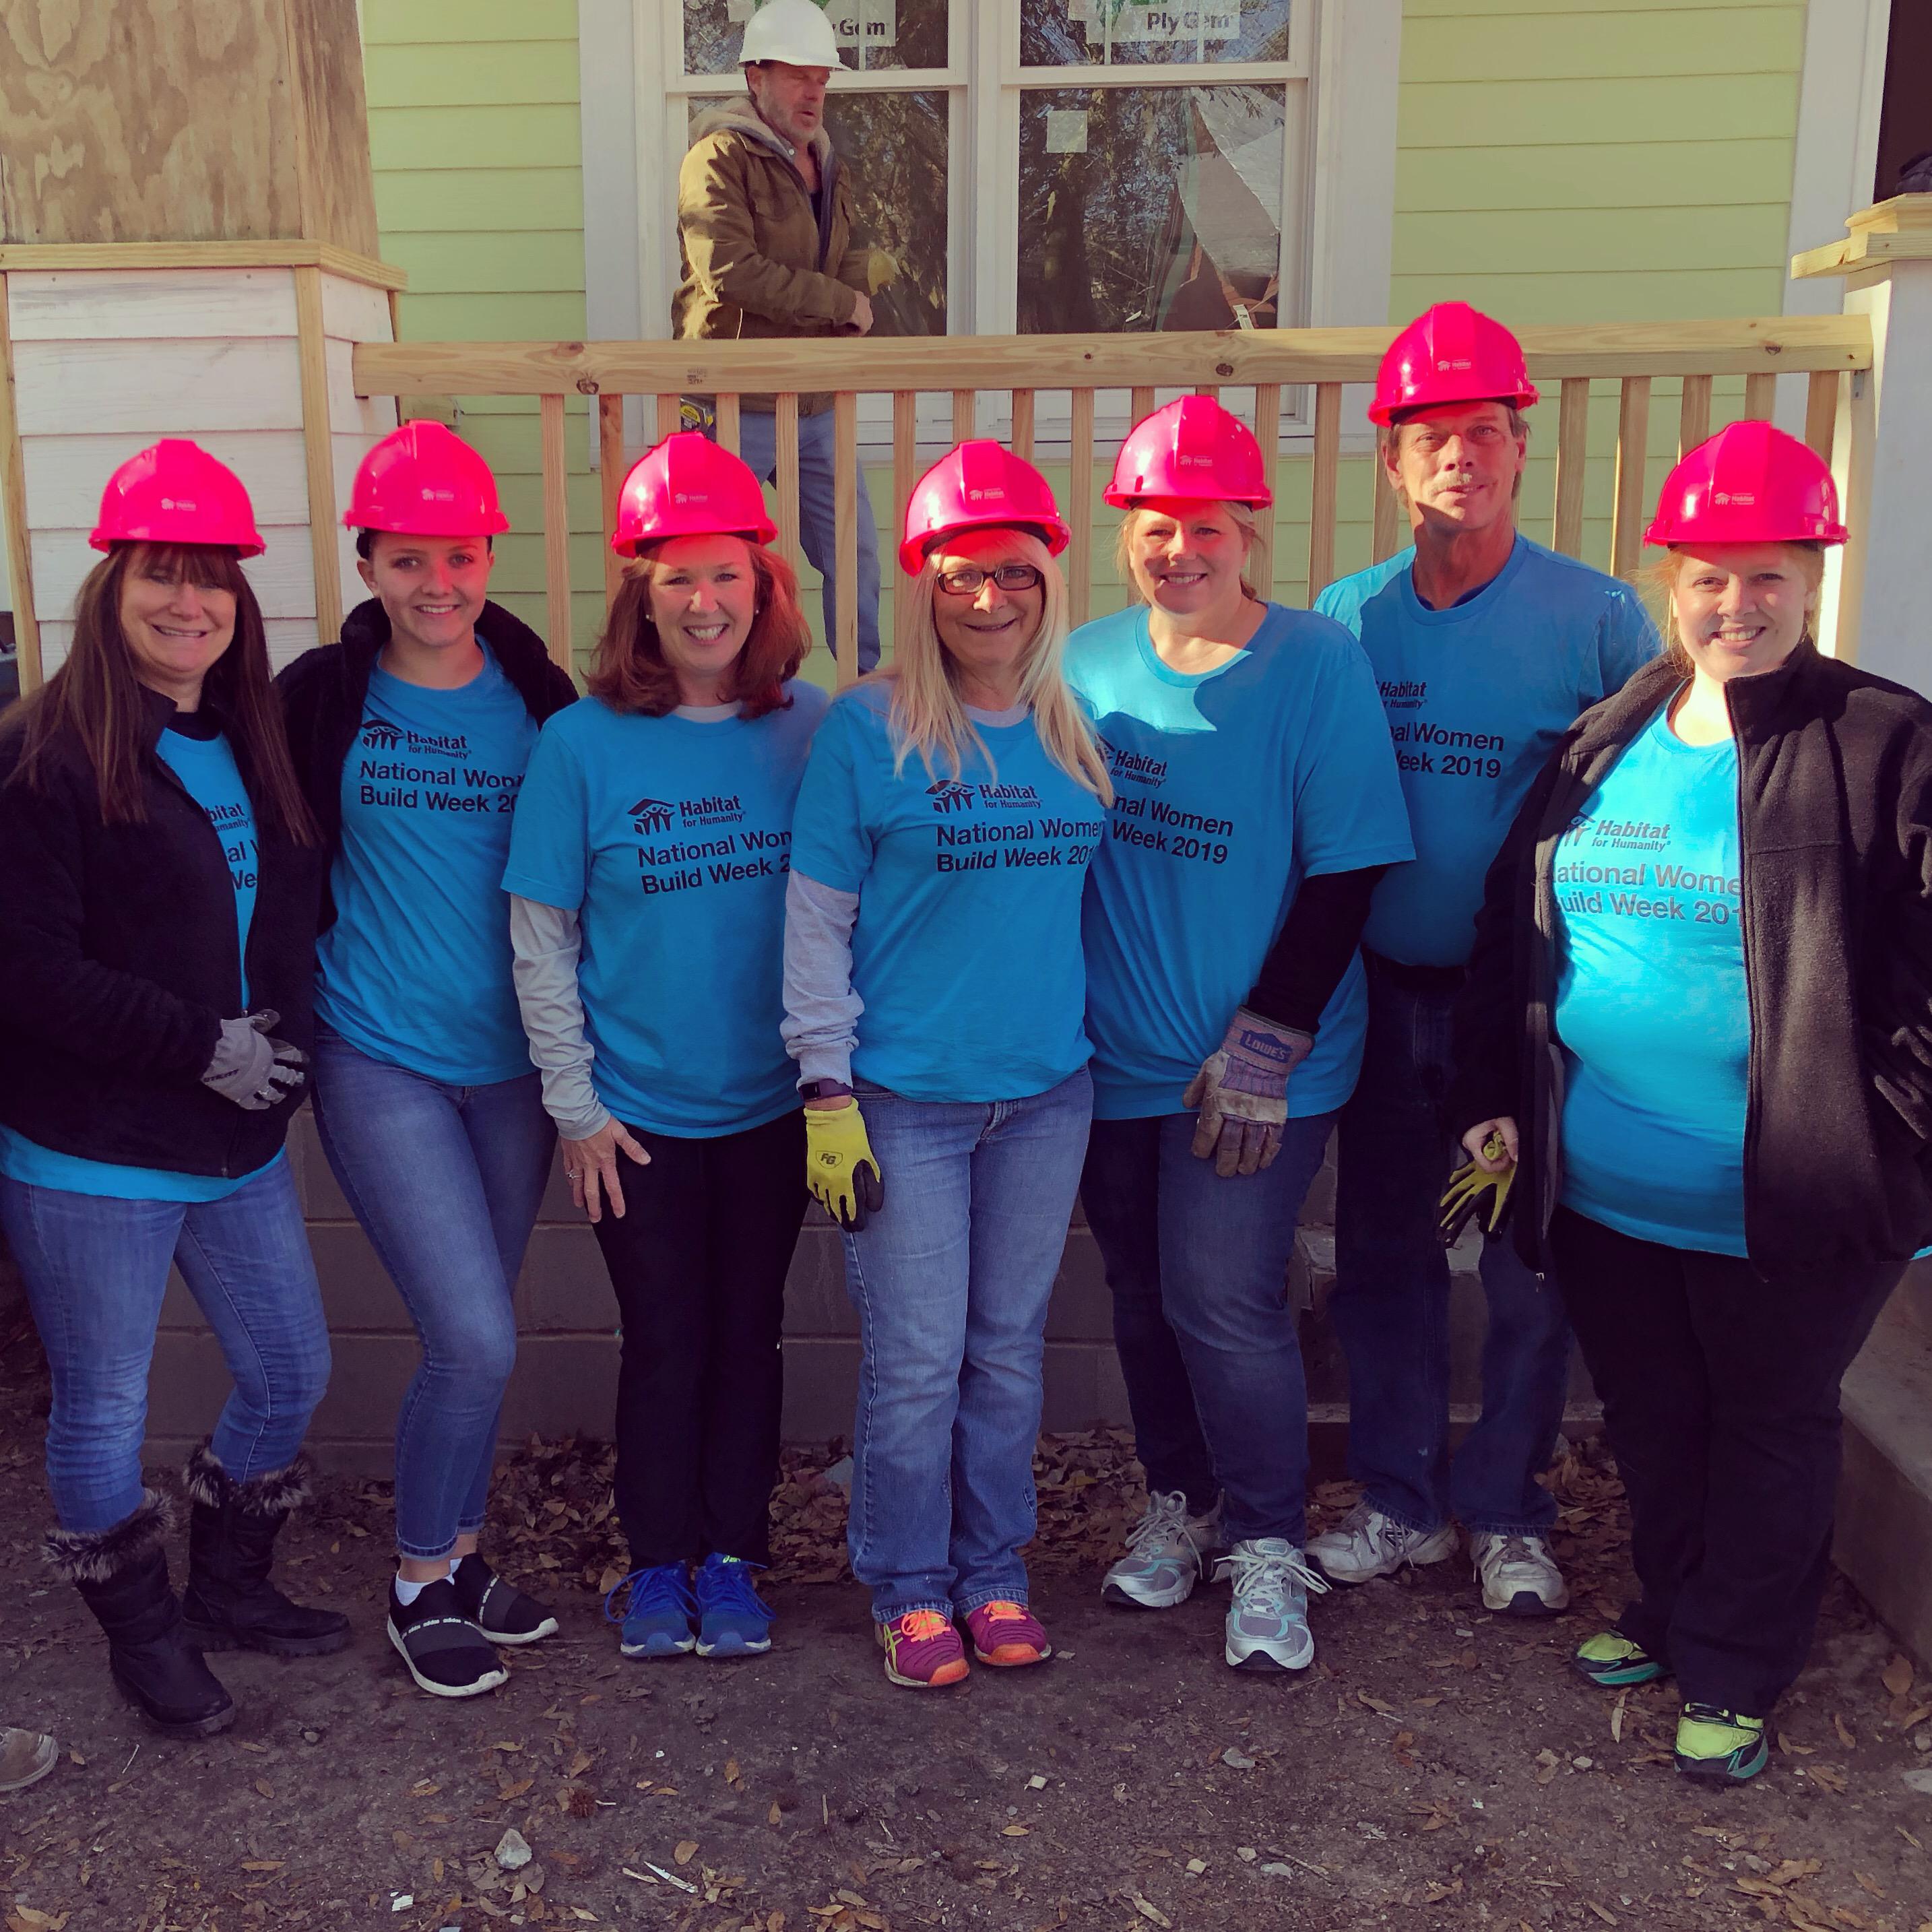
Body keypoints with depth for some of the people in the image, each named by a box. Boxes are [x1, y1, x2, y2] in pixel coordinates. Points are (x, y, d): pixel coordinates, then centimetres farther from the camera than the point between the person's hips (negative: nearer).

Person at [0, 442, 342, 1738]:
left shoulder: (254, 744, 9)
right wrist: (199, 1046, -18)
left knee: (290, 1372, 16)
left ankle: (230, 1587, 39)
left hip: (241, 1140, 7)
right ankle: (144, 1636, 31)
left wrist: (287, 1048, 2)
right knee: (104, 1410, 8)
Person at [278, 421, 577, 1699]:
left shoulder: (539, 701, 1)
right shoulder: (322, 699, -4)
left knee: (470, 1334, 13)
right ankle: (421, 1583, 15)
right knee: (477, 1339, -8)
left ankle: (459, 1553, 34)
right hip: (381, 1061, -3)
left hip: (513, 1062, 3)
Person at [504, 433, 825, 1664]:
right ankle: (658, 1561, 29)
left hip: (773, 1102, 2)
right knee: (664, 1341, 8)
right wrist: (575, 1102, -5)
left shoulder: (809, 730, -4)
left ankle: (732, 1555, 30)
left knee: (748, 1333, 12)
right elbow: (541, 939, -4)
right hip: (636, 1110, -1)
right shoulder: (582, 744, -8)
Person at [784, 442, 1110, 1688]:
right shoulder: (869, 729, -6)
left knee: (1011, 1346, 13)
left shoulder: (1075, 734, 6)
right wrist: (827, 1091, -9)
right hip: (904, 1095, -4)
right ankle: (910, 1590, 21)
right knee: (916, 1358, 1)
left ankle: (994, 1575, 29)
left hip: (1048, 1091, 4)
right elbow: (815, 921, -5)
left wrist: (1098, 1037, 13)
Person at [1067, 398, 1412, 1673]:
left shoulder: (1318, 665, -9)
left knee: (1223, 1300, -6)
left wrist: (1265, 1048, -15)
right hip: (1113, 1058, 5)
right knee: (1144, 1297, 14)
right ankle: (1183, 1504, 35)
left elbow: (1345, 872, -11)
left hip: (1259, 1068, -4)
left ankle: (1271, 1546, 14)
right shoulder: (1086, 664, 3)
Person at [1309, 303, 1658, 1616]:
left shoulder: (1597, 618, -6)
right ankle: (1402, 1504, 30)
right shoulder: (1345, 618, 2)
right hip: (1382, 994, 3)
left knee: (1529, 1270, 7)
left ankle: (1508, 1516, 27)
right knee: (1382, 1258, 12)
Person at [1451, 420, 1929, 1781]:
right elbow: (1515, 938, 11)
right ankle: (1672, 1616, 42)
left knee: (1770, 1430, 13)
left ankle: (1734, 1676, 30)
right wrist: (1494, 1099, 7)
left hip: (1784, 1207, -5)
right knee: (1649, 1419, 20)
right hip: (1603, 1192, 5)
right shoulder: (1602, 746, 7)